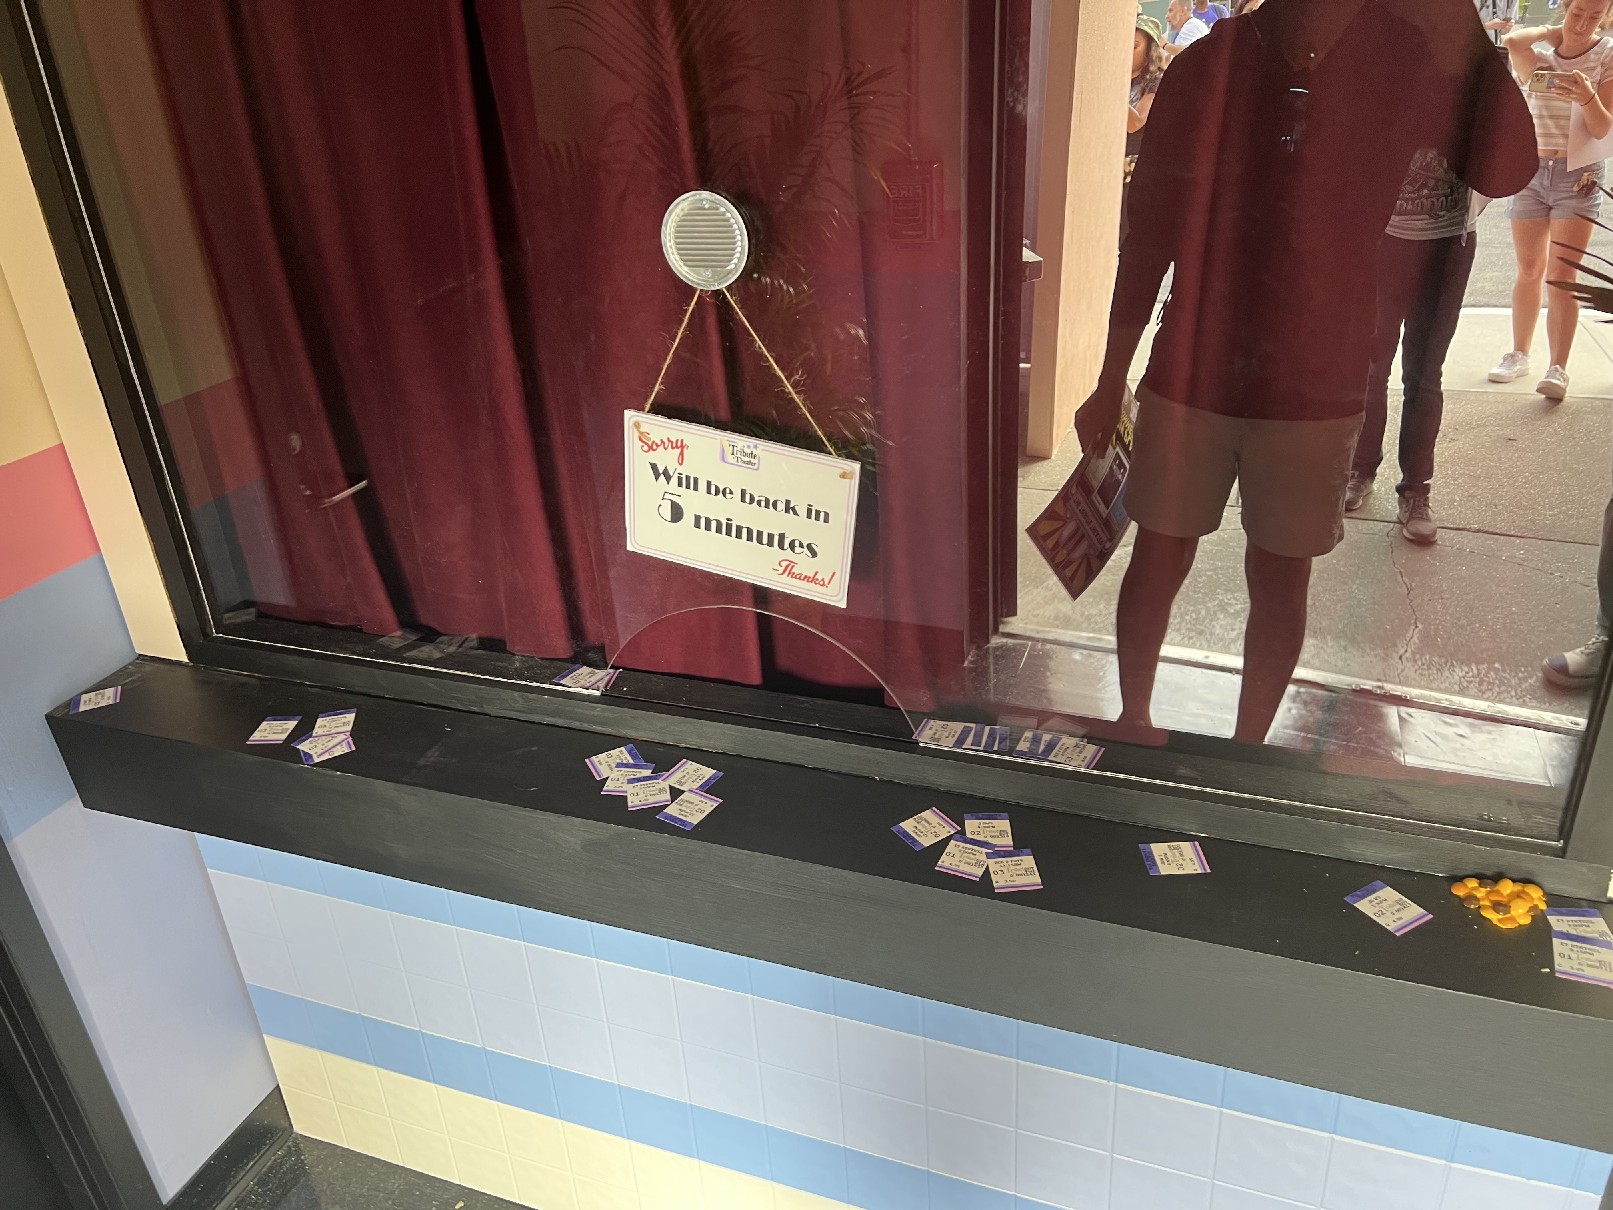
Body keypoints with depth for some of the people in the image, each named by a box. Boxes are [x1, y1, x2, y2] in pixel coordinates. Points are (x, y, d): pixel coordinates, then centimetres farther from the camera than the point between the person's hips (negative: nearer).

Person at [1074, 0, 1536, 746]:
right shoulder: (1205, 68, -4)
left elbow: (1502, 171, -18)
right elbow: (1148, 240, 1)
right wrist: (1110, 386, 4)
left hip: (1314, 392, 0)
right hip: (1185, 376, 0)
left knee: (1280, 584, 11)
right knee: (1156, 565, 11)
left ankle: (1247, 749, 31)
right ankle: (1133, 718, 34)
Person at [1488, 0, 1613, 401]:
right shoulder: (1539, 51, 3)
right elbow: (1513, 42, -22)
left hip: (1579, 174, -2)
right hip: (1530, 171, 2)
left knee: (1562, 274, -10)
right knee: (1529, 271, 7)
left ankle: (1558, 368, -13)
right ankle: (1519, 354, 18)